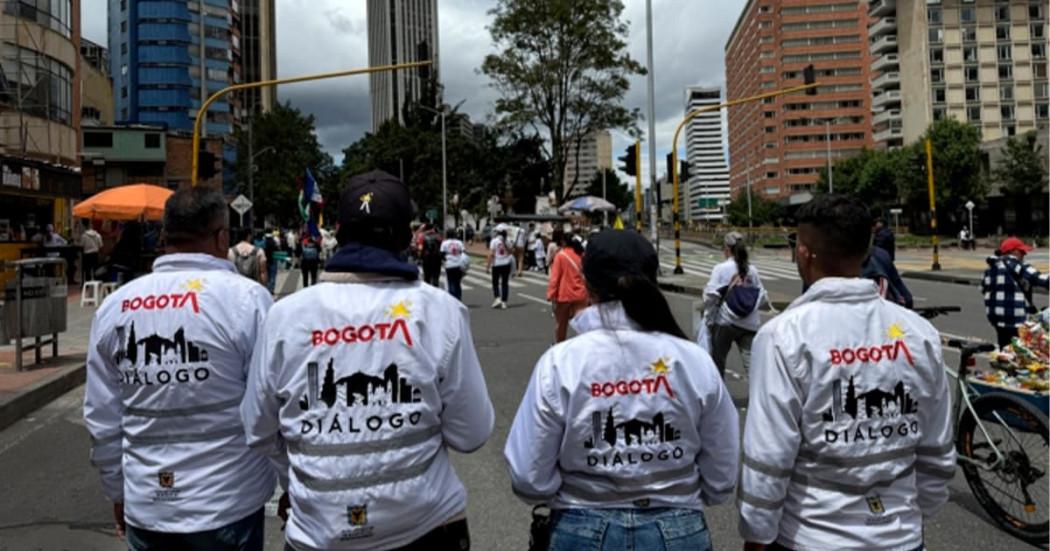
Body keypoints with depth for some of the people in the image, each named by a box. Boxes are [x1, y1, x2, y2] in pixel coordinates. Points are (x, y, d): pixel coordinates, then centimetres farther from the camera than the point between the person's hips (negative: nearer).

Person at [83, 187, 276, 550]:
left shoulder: (114, 306, 0)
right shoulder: (247, 298, -15)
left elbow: (101, 418, 6)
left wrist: (117, 491, 18)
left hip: (144, 504, 4)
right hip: (227, 503, -4)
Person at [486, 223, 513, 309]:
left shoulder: (494, 241, -11)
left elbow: (491, 254, -13)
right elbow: (511, 253, 1)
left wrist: (487, 266, -8)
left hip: (496, 264, -2)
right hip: (506, 264, 2)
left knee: (495, 282, 11)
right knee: (505, 283, 10)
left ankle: (498, 298, -6)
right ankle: (504, 302, 9)